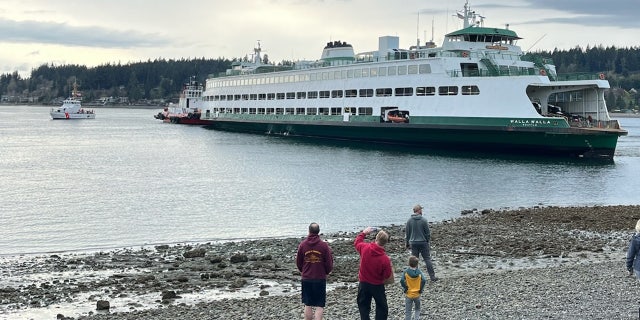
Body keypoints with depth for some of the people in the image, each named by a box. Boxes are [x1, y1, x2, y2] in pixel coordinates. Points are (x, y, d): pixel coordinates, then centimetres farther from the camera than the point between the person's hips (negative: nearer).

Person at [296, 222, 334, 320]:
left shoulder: (302, 245, -5)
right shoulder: (324, 245, -10)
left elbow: (298, 262, 5)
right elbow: (329, 264, -5)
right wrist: (326, 272, 17)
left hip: (306, 279, 2)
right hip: (320, 279, -2)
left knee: (308, 305, 14)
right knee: (319, 306, 2)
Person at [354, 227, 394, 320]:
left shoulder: (364, 248, -17)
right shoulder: (385, 259, -23)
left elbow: (356, 242, 8)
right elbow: (387, 276, -12)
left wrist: (364, 233, 20)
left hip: (363, 283, 3)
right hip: (377, 286, -3)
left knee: (363, 306, 14)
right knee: (382, 307, 12)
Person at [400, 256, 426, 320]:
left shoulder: (406, 271, -11)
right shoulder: (419, 272, -8)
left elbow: (402, 280, -24)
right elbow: (424, 280, -19)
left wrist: (405, 288, -10)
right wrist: (421, 289, -7)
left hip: (408, 294, -1)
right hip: (417, 294, 1)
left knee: (408, 311, 9)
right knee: (417, 309, 22)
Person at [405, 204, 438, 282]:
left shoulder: (409, 221, -3)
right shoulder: (423, 220, -10)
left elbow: (407, 233, 3)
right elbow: (428, 232, -4)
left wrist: (407, 243, 14)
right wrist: (427, 240, 13)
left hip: (413, 243, 2)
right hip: (423, 243, -2)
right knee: (427, 259, 4)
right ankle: (432, 276, 5)